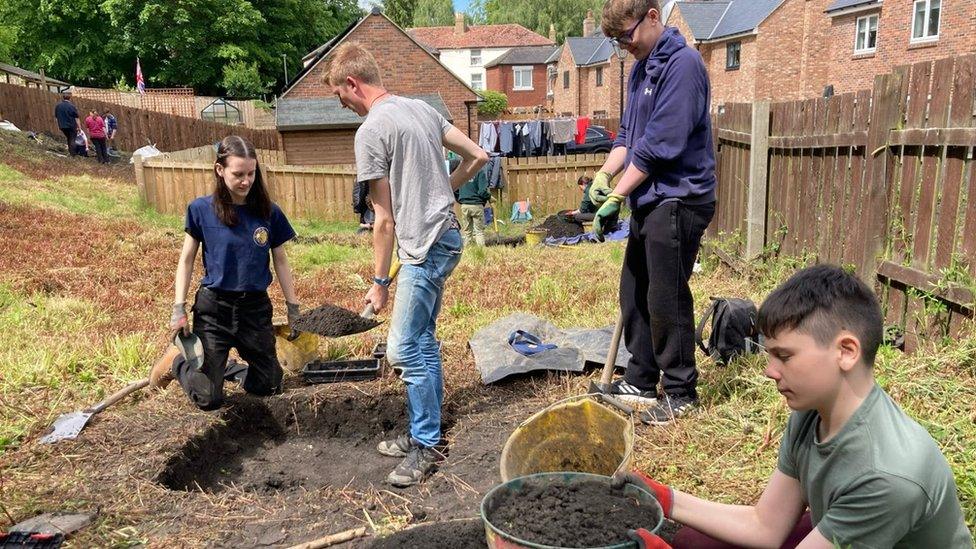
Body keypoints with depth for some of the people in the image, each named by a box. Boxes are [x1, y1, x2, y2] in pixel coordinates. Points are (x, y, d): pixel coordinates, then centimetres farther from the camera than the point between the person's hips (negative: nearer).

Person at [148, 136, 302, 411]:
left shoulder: (269, 212, -3)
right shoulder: (201, 210, -8)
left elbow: (280, 262, 5)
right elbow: (187, 260, 1)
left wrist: (293, 308, 4)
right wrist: (179, 308, -5)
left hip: (256, 308, 3)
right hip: (213, 307, -3)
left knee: (268, 387, 10)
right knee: (208, 399, -2)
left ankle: (231, 360, 37)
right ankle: (176, 361, 27)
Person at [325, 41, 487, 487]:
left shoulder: (372, 130, -13)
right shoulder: (422, 108, 12)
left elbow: (384, 219, -12)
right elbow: (477, 157, 13)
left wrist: (379, 281, -4)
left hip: (424, 249, -10)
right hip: (445, 235, 10)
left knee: (404, 348, -4)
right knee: (422, 340, 15)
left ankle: (426, 448, 6)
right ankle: (424, 434, 25)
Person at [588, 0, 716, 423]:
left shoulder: (682, 64, -15)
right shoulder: (641, 68, 15)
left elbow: (658, 144, -20)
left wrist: (615, 198, -17)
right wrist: (604, 173, -2)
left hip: (677, 201, -9)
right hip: (650, 202, 9)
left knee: (666, 301, -1)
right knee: (634, 293, 14)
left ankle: (681, 394, 15)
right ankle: (641, 381, 29)